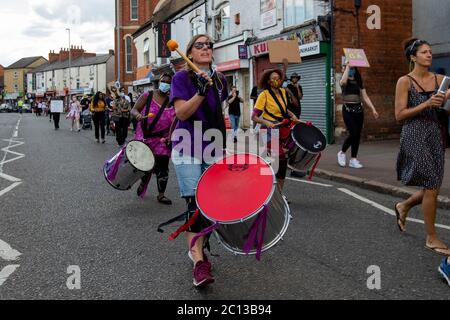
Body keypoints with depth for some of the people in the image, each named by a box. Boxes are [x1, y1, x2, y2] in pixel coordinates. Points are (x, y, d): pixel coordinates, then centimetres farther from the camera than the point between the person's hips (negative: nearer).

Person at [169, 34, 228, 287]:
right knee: (194, 204, -11)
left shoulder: (220, 80, 9)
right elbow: (182, 113, -17)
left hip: (213, 150, 5)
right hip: (188, 150, -5)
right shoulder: (182, 77, -6)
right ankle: (199, 263, -9)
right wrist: (201, 92, -30)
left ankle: (198, 248, 27)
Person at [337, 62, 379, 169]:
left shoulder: (359, 82, 13)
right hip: (348, 110, -5)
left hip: (358, 109, 5)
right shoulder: (344, 82, 1)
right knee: (353, 133, -15)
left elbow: (365, 97, 9)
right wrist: (347, 66, -16)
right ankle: (342, 152, 8)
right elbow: (343, 81, -26)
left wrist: (373, 109, 0)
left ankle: (353, 159, 8)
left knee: (358, 134, 2)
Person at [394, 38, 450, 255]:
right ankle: (431, 239, 9)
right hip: (415, 135, -6)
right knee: (431, 187, -5)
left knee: (432, 187, 9)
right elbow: (399, 115, -9)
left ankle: (404, 206, 39)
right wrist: (426, 104, -17)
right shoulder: (405, 81, -4)